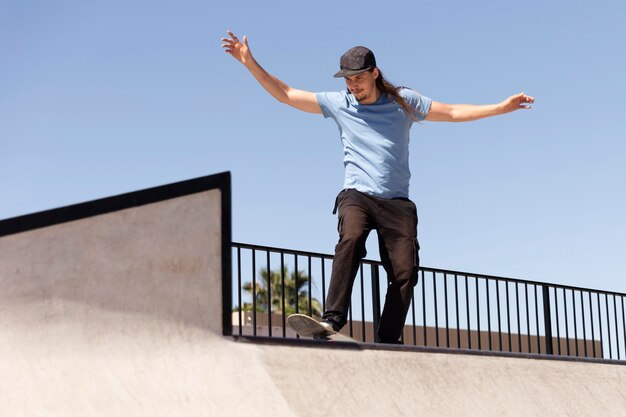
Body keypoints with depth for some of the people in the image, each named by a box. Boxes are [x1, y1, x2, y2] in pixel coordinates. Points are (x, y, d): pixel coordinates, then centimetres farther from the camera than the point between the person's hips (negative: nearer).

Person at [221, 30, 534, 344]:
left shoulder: (403, 101, 12)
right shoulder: (338, 104, 12)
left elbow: (453, 112, 18)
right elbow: (284, 94, 14)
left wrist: (502, 107, 12)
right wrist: (249, 62, 6)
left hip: (397, 202, 2)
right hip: (356, 196, -1)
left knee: (404, 273, -12)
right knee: (351, 239, -32)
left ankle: (388, 342, -6)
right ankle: (332, 321, -39)